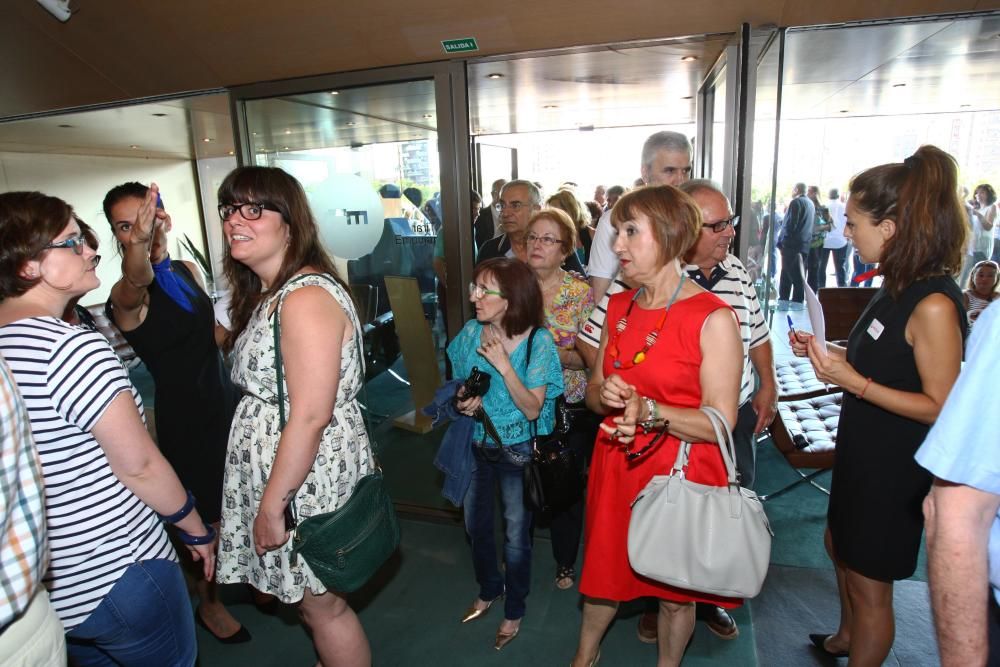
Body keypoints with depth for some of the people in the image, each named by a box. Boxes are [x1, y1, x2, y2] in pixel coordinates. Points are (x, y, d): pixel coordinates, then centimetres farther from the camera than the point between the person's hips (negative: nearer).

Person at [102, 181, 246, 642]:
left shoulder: (187, 269, 3)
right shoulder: (127, 295, -17)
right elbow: (136, 281, -45)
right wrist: (138, 246, -63)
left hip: (224, 400, 6)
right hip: (182, 416, -6)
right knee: (207, 517, 8)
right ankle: (208, 602, 34)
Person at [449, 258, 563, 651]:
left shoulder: (538, 342, -20)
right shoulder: (471, 332, -7)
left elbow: (532, 409, -21)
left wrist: (504, 364, -31)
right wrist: (463, 401, -14)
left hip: (517, 452, -4)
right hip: (476, 446, 5)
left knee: (516, 534, 12)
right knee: (475, 524, 21)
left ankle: (514, 610, 39)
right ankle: (489, 589, 49)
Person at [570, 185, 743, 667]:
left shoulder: (713, 317, -15)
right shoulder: (619, 307, 3)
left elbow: (720, 422, -17)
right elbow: (593, 391, 9)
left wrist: (649, 411, -31)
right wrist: (604, 395, -13)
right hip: (615, 464, 5)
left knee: (675, 591, 16)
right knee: (603, 570, 22)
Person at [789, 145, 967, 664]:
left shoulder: (933, 304, -26)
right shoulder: (898, 285, 1)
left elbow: (940, 407, -24)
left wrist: (852, 381, -28)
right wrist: (825, 352, 0)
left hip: (895, 469, -9)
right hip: (863, 452, 10)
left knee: (869, 581, 10)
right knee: (839, 544, 28)